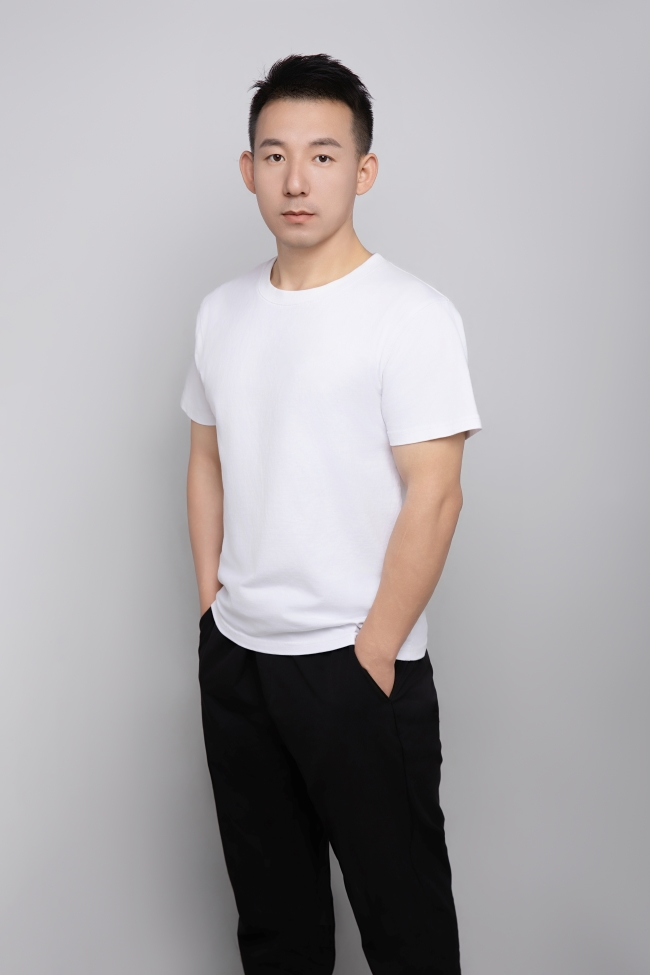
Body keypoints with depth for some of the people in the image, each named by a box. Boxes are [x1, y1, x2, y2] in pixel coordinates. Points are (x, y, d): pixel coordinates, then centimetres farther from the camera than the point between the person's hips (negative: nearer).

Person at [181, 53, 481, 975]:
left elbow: (433, 495, -16)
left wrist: (371, 655, -15)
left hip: (356, 663, -5)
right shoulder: (223, 311, 6)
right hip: (233, 656, 6)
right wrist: (212, 602, 7)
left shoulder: (412, 314, -13)